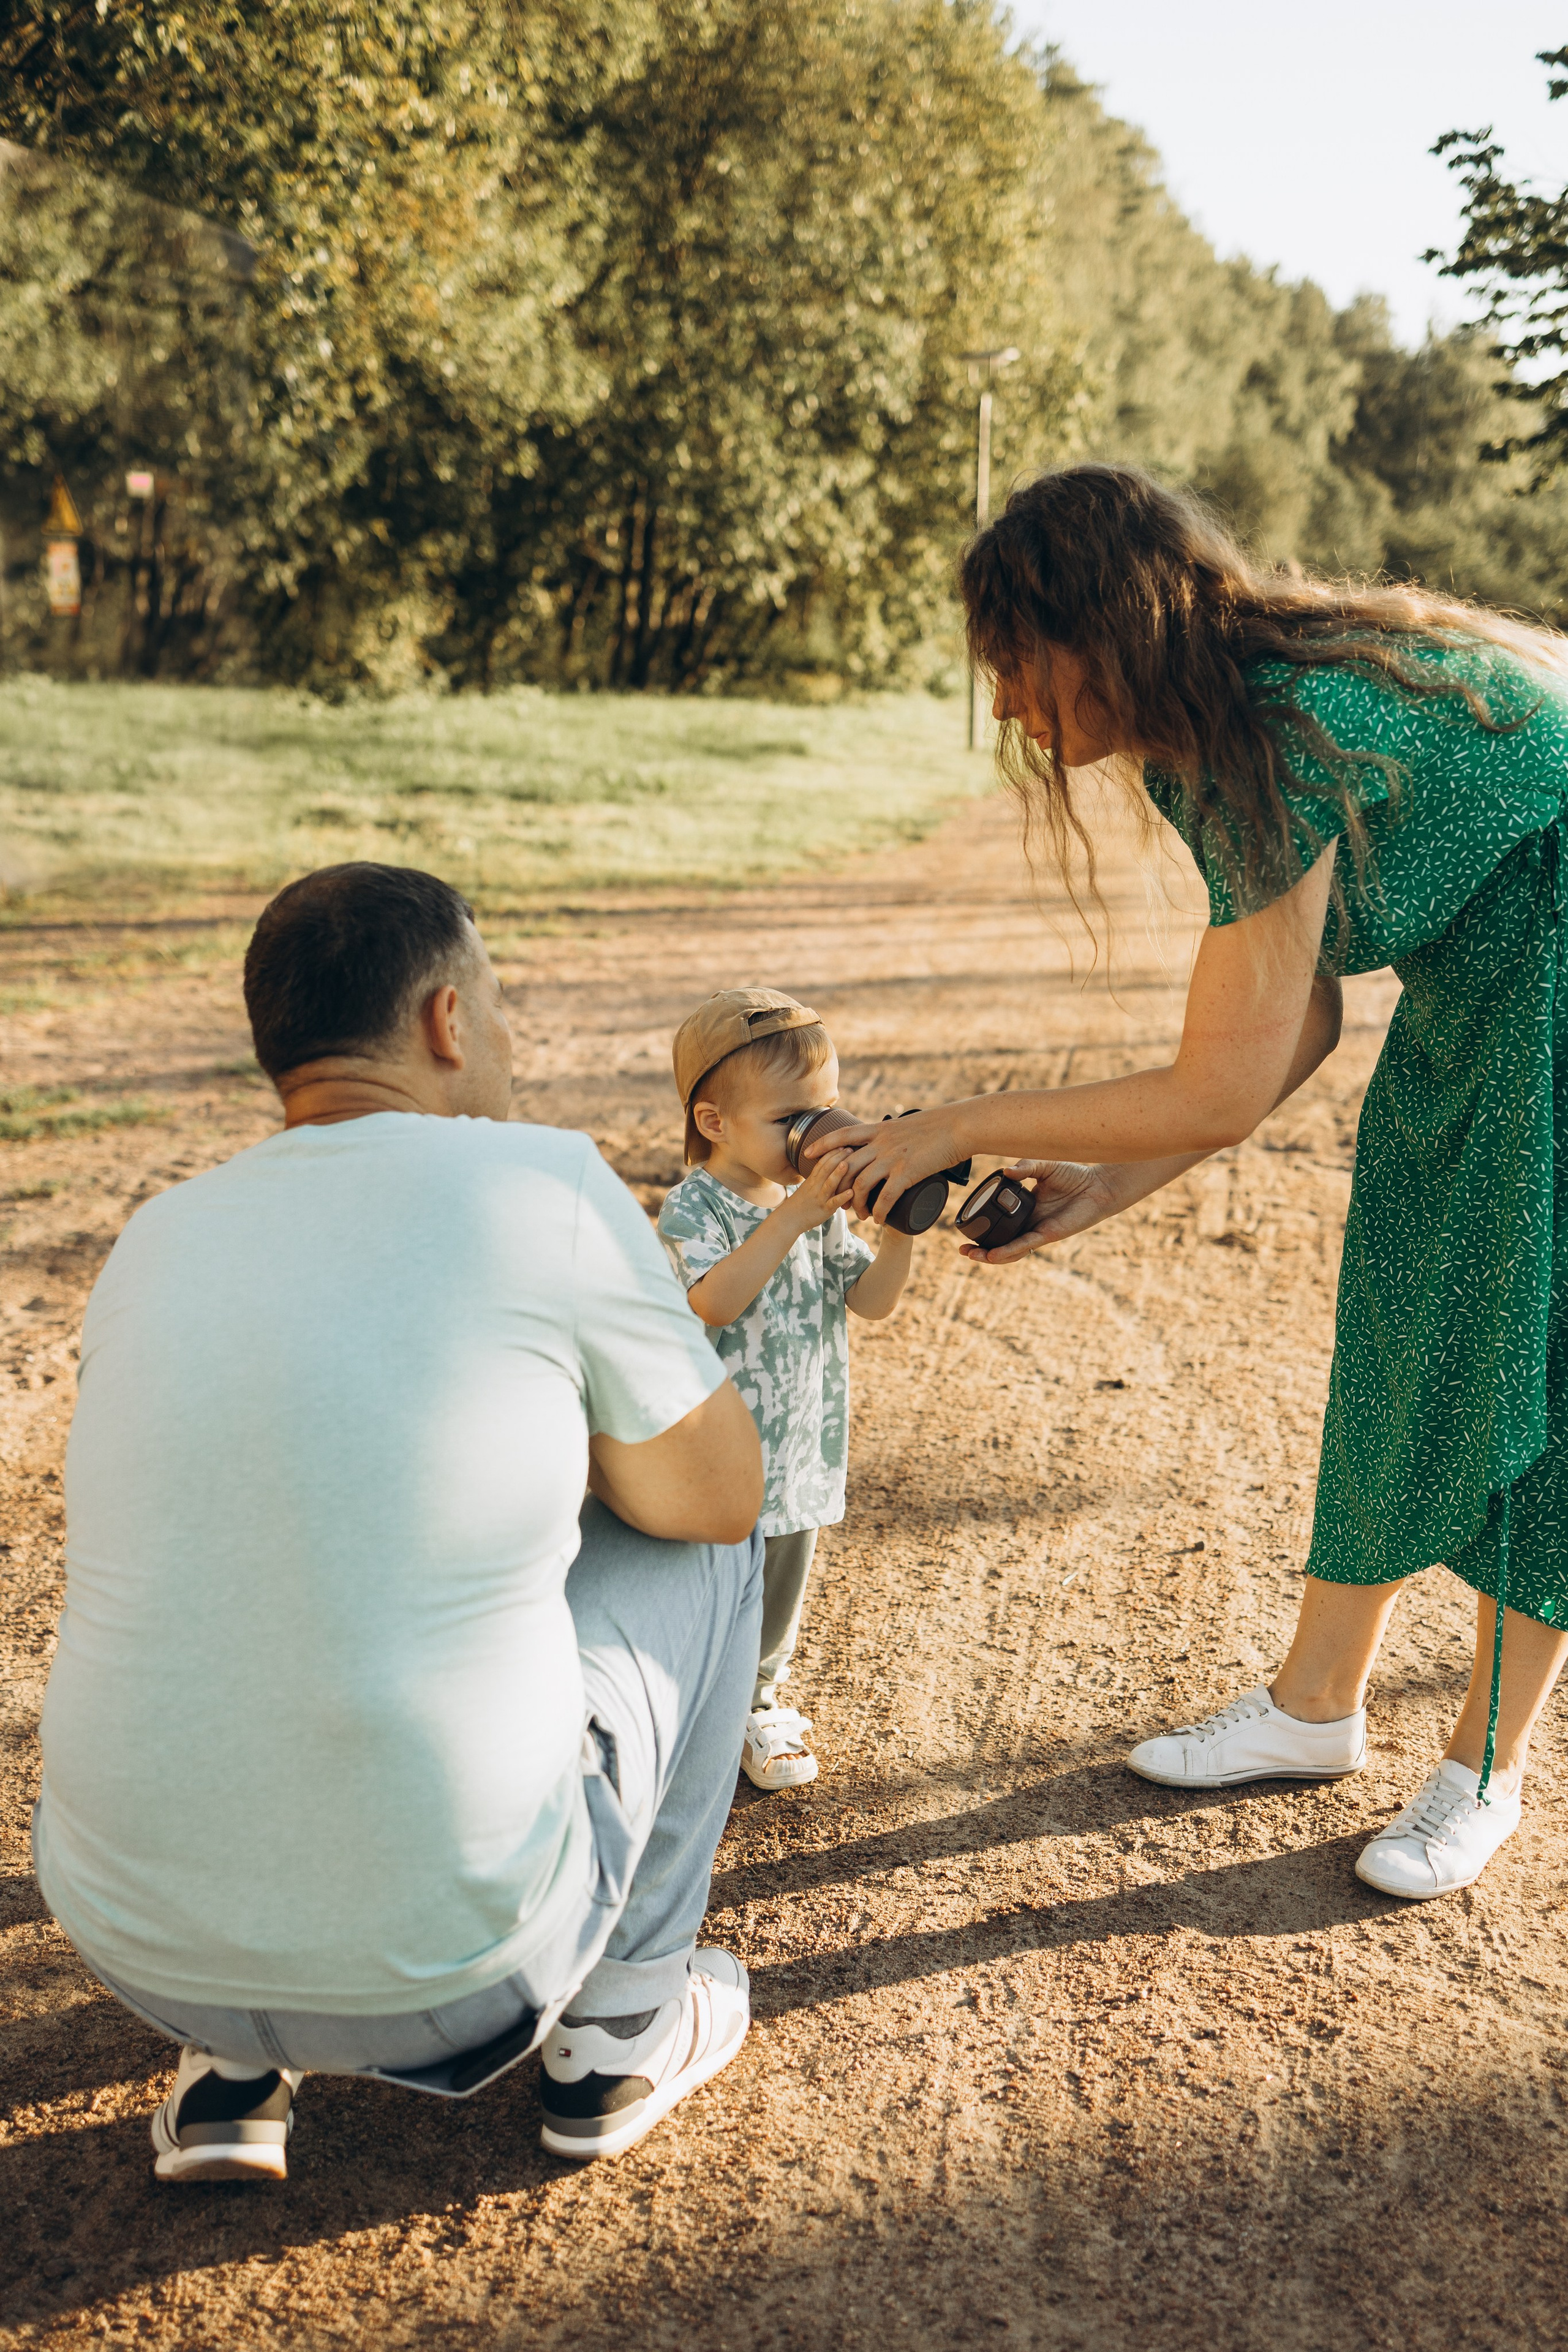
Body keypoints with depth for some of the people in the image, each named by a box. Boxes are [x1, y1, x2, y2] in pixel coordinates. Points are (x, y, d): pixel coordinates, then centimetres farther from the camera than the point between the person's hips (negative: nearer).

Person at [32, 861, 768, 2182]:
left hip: (132, 1943, 5)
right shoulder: (543, 1183, -11)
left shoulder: (156, 1243, 4)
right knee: (696, 1546, 16)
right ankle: (622, 2024, 23)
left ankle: (230, 2066, 23)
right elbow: (717, 1494, 1)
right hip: (445, 1961, -5)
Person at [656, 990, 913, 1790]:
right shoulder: (692, 1209, -16)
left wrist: (899, 1226, -17)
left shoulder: (818, 1201, 4)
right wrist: (793, 1218, -39)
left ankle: (757, 1707, 42)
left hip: (801, 1448, 6)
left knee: (779, 1594, 21)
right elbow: (716, 1300, -34)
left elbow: (872, 1298, 0)